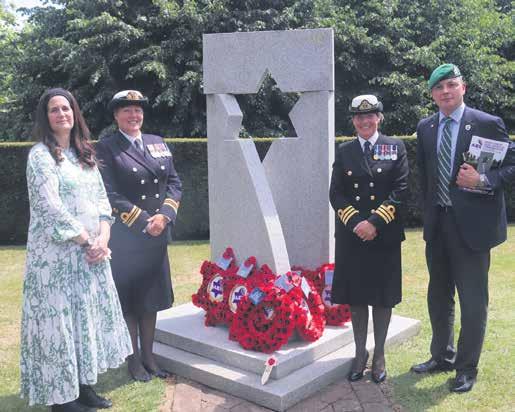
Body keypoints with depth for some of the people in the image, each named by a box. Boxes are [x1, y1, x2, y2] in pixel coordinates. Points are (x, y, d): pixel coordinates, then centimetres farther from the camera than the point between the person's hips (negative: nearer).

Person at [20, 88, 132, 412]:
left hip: (91, 252, 7)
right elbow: (50, 207, -16)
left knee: (88, 315, 11)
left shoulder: (84, 154, 14)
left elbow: (101, 199, 10)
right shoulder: (41, 155, -7)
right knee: (61, 318, 0)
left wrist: (103, 239, -5)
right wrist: (87, 242, -14)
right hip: (57, 254, -7)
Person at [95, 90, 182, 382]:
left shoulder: (159, 143, 11)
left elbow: (174, 183, 7)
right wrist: (144, 222, -14)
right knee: (128, 299, 7)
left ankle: (149, 357, 27)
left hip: (158, 236, 5)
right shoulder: (106, 149, -4)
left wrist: (164, 215, -8)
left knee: (151, 299, 13)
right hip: (125, 236, -5)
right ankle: (134, 360, 22)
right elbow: (111, 195, -12)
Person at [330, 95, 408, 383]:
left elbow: (401, 189, -6)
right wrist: (355, 222, -13)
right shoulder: (344, 151, 8)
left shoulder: (395, 147, 3)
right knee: (356, 296, 8)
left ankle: (379, 355, 22)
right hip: (351, 235, 2)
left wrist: (375, 222, -15)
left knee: (383, 296, 7)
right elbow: (336, 193, 2)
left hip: (385, 235, -1)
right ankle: (360, 353, 22)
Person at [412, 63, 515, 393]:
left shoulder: (487, 124, -8)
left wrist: (483, 180, -22)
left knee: (473, 300, 5)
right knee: (438, 296, 18)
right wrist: (430, 210, 13)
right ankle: (442, 356, 37)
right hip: (437, 225, 6)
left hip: (471, 224, -5)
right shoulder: (425, 128, 7)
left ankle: (467, 367, 23)